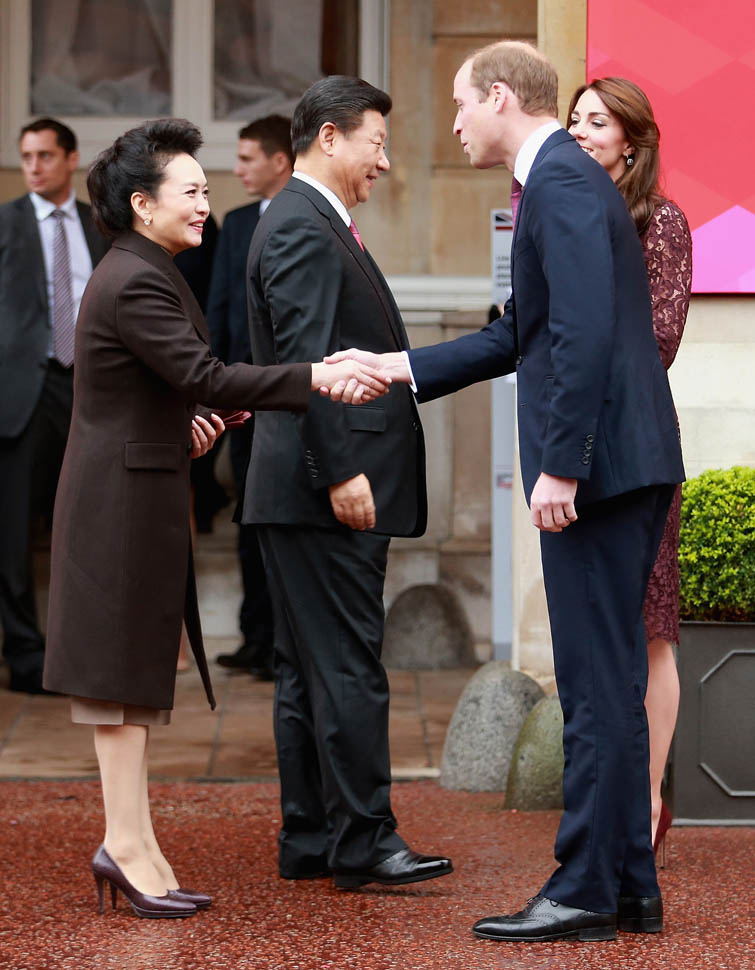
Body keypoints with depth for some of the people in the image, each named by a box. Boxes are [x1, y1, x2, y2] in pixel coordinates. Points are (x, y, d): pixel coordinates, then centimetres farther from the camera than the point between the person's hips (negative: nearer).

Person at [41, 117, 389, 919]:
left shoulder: (140, 274, 15)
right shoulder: (135, 283, -18)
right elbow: (207, 377, -25)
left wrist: (183, 417, 4)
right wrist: (317, 378, -28)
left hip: (135, 489, 10)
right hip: (127, 495, -10)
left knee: (133, 673, 10)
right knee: (125, 669, -5)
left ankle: (130, 844, 14)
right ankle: (127, 844, 0)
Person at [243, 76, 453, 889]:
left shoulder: (317, 225, 21)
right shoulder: (302, 229, -13)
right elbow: (304, 362, -21)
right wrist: (342, 472, -23)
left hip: (318, 489, 11)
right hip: (327, 488, -11)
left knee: (308, 669, 11)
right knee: (347, 666, -8)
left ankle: (309, 839, 16)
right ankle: (363, 842, -5)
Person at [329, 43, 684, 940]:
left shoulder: (562, 182, -13)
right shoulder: (560, 181, 20)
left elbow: (586, 330, -23)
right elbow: (518, 336, 26)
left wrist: (559, 464, -23)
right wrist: (399, 368, 26)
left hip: (600, 466, -10)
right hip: (622, 467, 10)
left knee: (597, 686, -5)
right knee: (610, 683, 13)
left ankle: (586, 892, 0)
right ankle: (629, 886, 19)